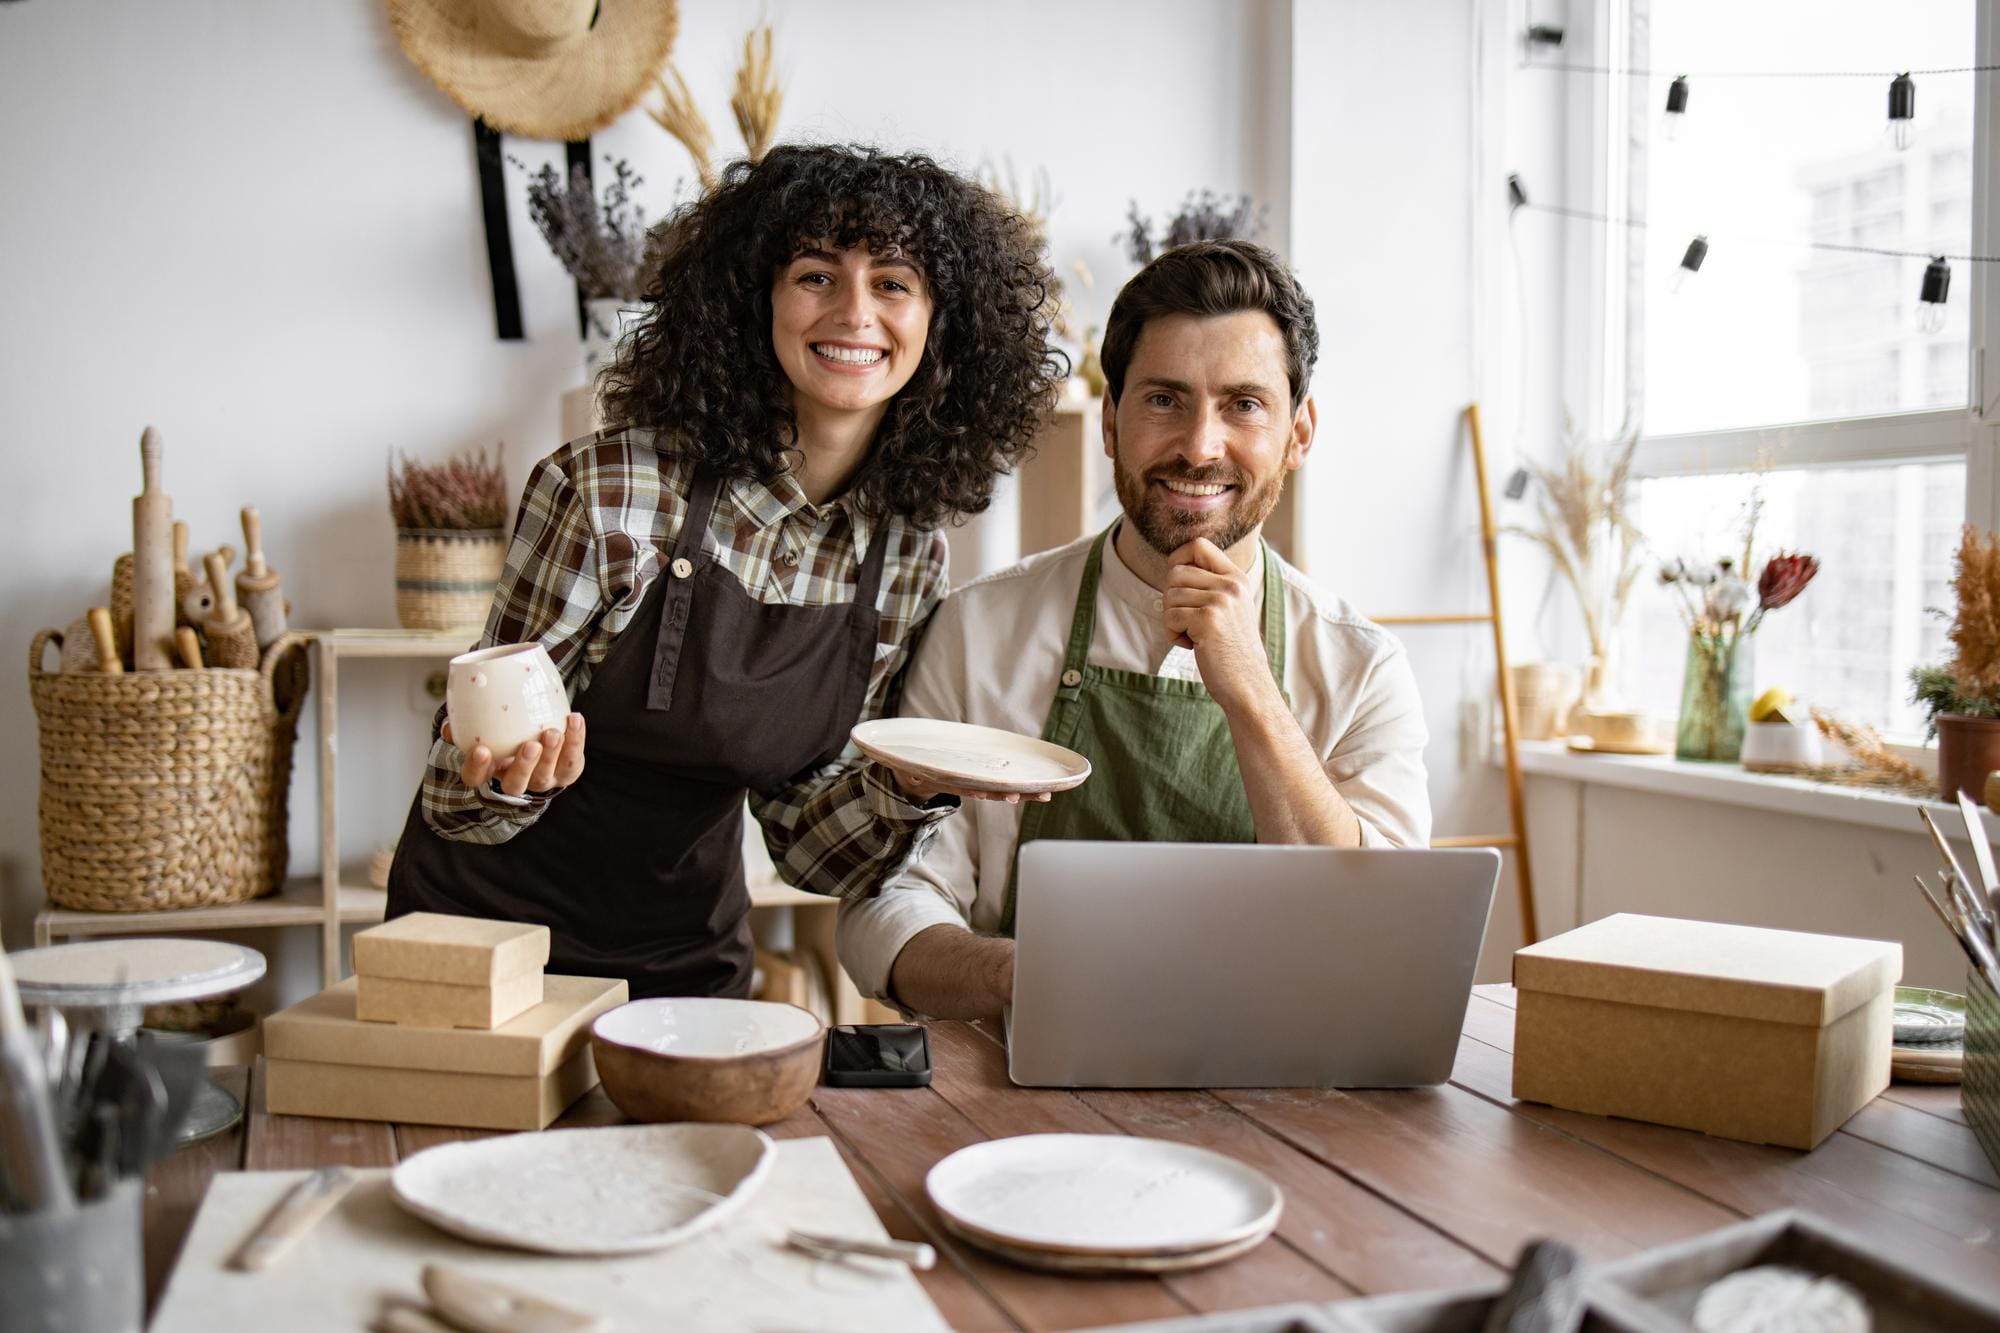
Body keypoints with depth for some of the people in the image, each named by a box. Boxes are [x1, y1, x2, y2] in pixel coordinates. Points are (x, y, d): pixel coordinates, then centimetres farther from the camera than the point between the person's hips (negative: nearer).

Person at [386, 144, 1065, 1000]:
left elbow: (807, 847, -1)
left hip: (690, 962, 3)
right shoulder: (608, 488, -21)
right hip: (489, 934, -3)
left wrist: (916, 785, -19)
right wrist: (511, 775, -33)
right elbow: (463, 799, -11)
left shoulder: (909, 552, -7)